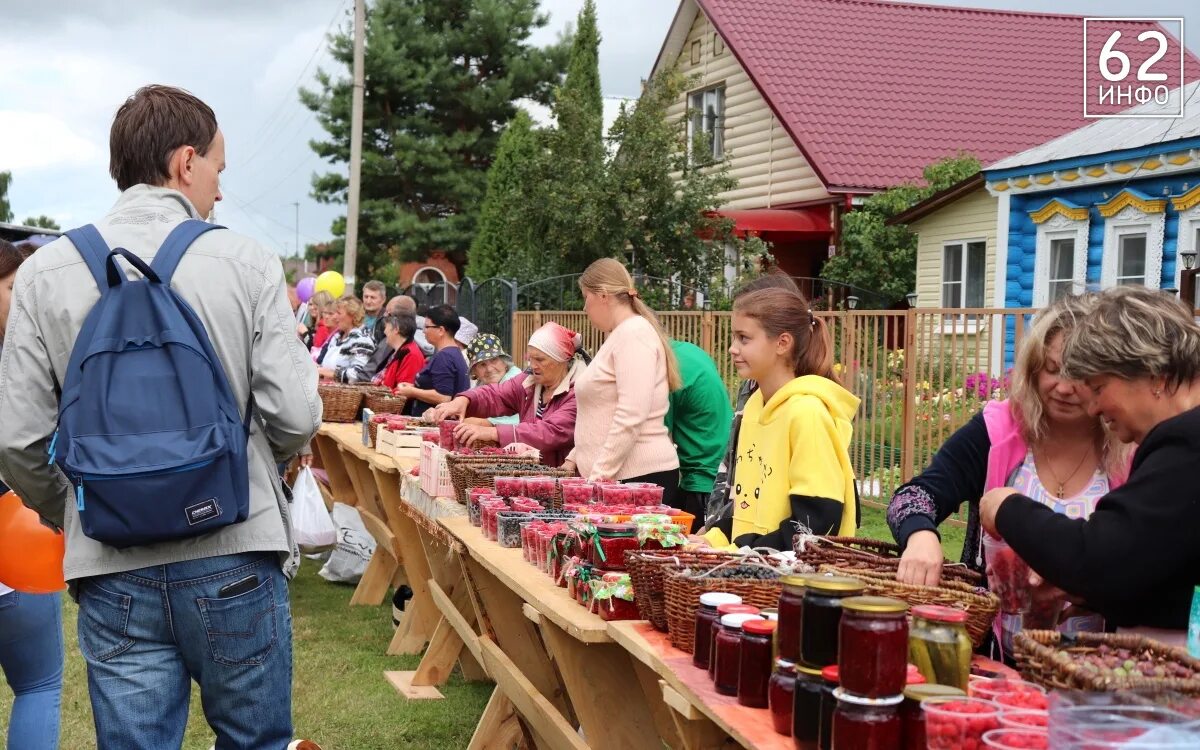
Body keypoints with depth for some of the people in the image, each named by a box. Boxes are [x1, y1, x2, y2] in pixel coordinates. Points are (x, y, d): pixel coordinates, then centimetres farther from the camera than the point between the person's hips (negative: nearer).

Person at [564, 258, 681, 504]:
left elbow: (631, 416, -19)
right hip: (616, 478, 9)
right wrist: (575, 458, 19)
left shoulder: (634, 333, -10)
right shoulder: (620, 335, 20)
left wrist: (599, 474, -18)